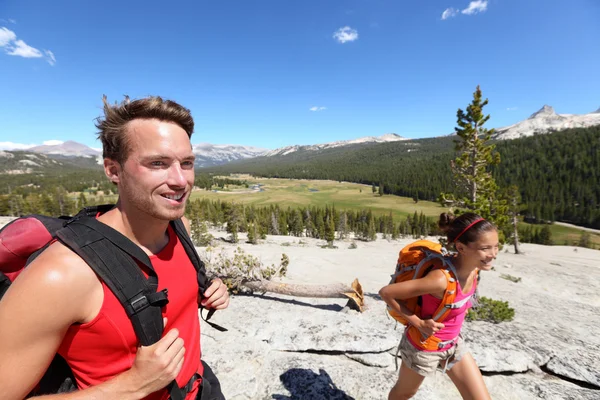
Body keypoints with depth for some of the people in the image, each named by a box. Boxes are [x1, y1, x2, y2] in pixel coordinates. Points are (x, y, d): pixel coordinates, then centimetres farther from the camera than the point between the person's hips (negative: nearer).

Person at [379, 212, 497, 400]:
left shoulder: (473, 268, -15)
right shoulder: (441, 279, -38)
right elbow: (385, 292, -32)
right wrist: (418, 322, -25)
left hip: (453, 344, 6)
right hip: (423, 346, -6)